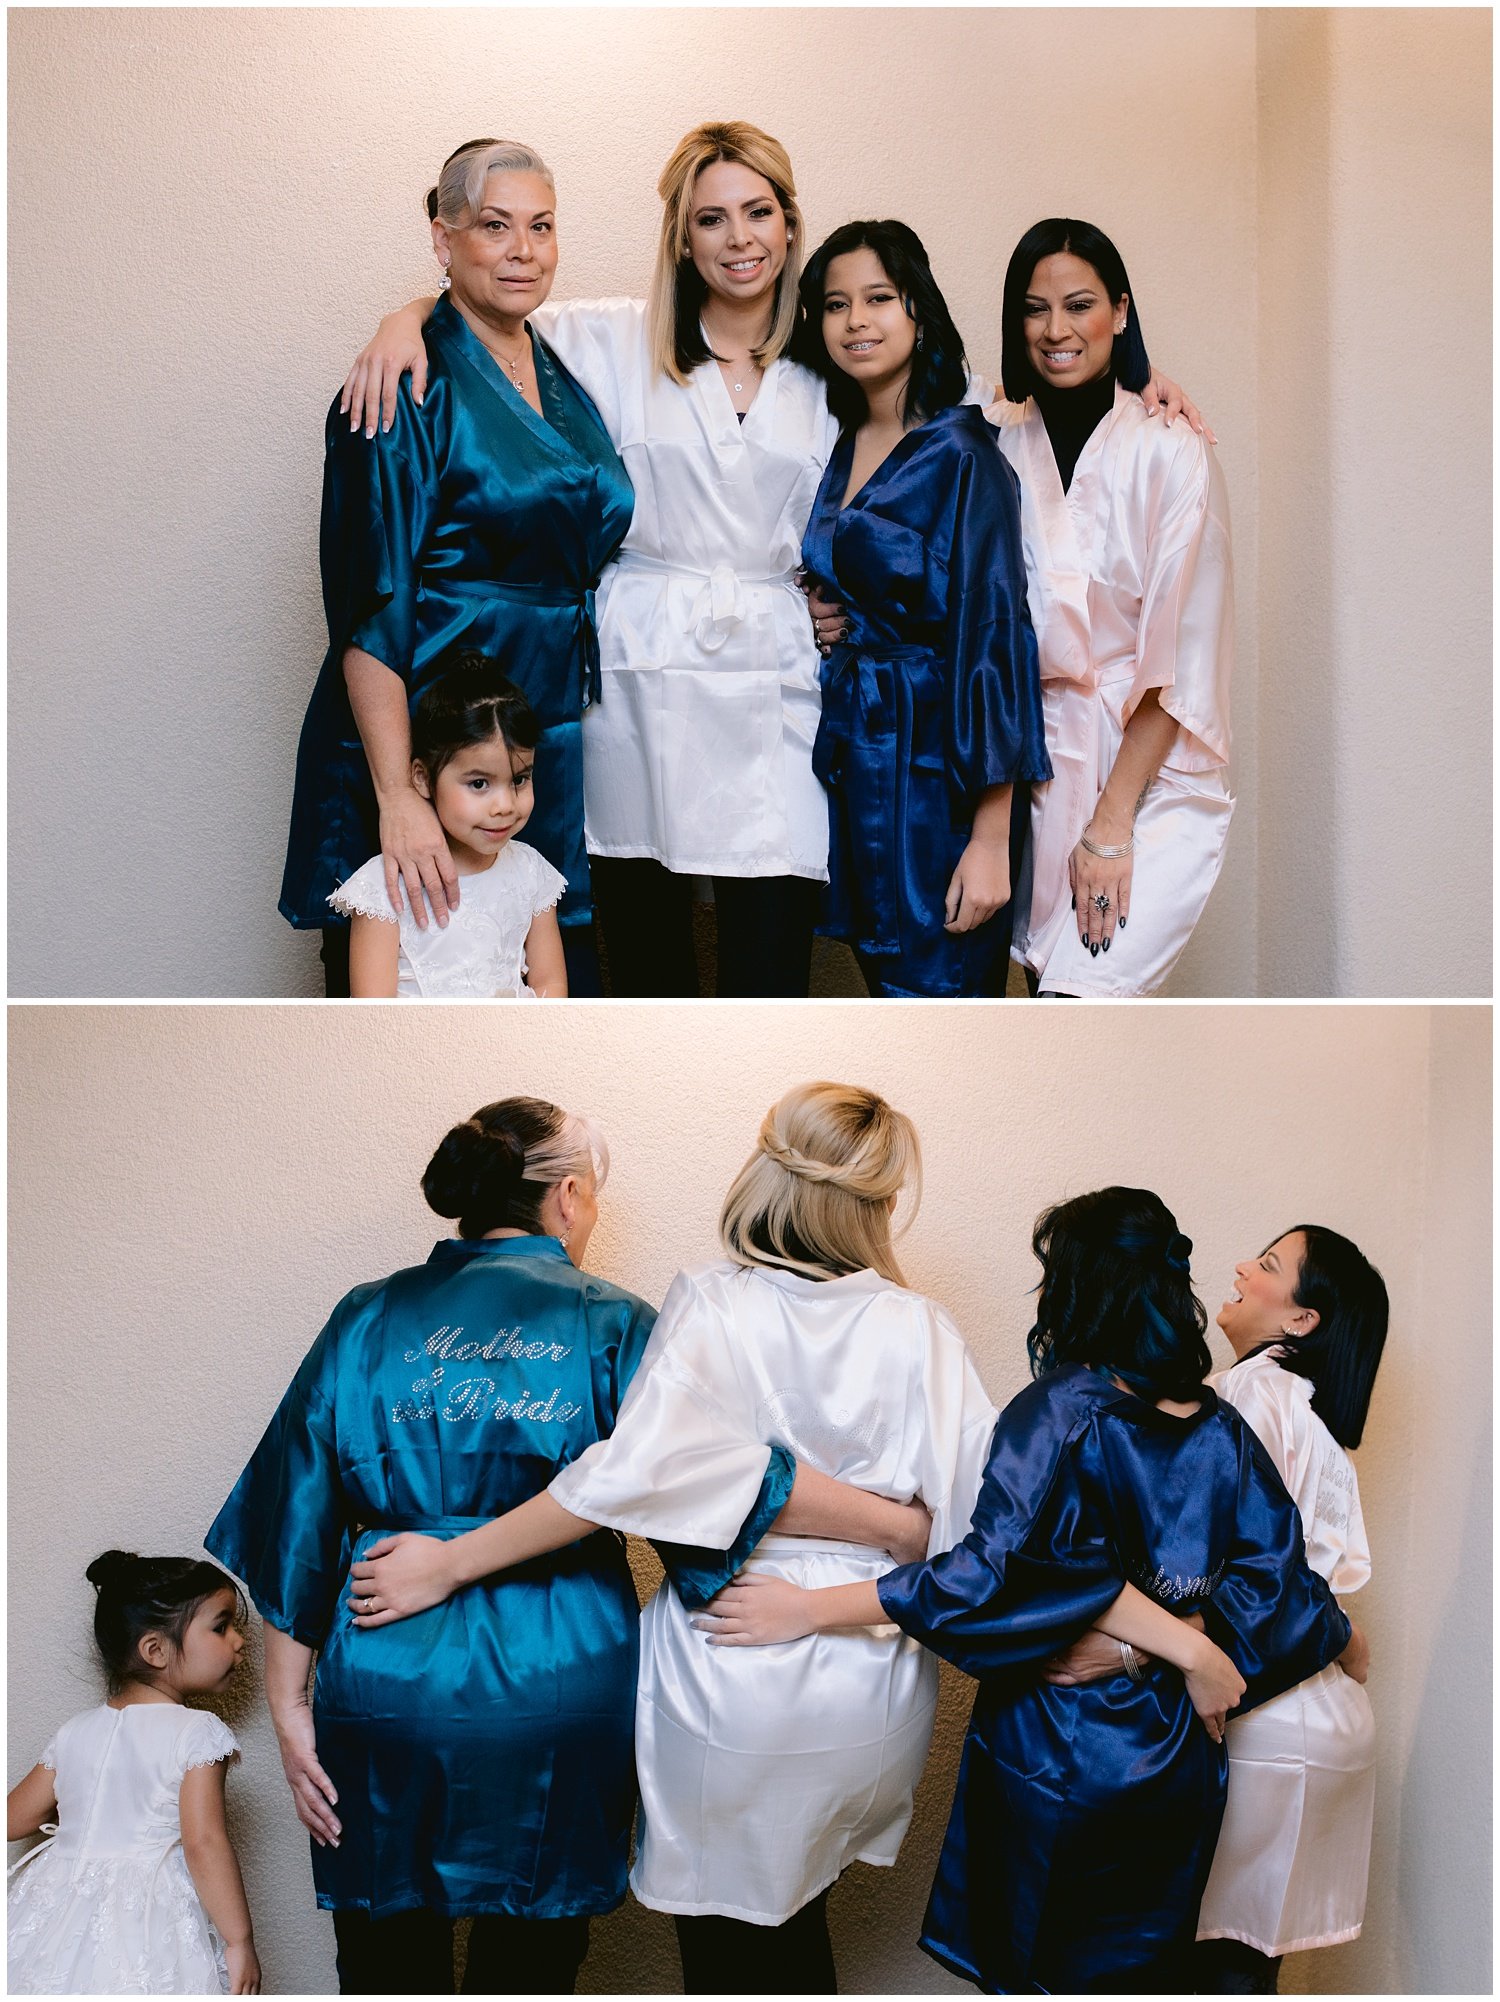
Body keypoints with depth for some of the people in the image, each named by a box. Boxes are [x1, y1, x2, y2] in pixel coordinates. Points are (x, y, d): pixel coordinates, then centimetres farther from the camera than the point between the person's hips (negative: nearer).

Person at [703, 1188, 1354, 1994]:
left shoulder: (1058, 1412, -17)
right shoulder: (1224, 1431, -2)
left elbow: (991, 1571, -26)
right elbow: (1278, 1588, -1)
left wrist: (811, 1608, -25)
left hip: (1050, 1754, -4)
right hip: (1173, 1766, 5)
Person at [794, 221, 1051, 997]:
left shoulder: (962, 455, -11)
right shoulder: (838, 447, 10)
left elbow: (993, 636, -16)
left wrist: (990, 839, -20)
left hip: (936, 764, -7)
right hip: (852, 751, 7)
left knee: (931, 991, -5)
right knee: (886, 982, 11)